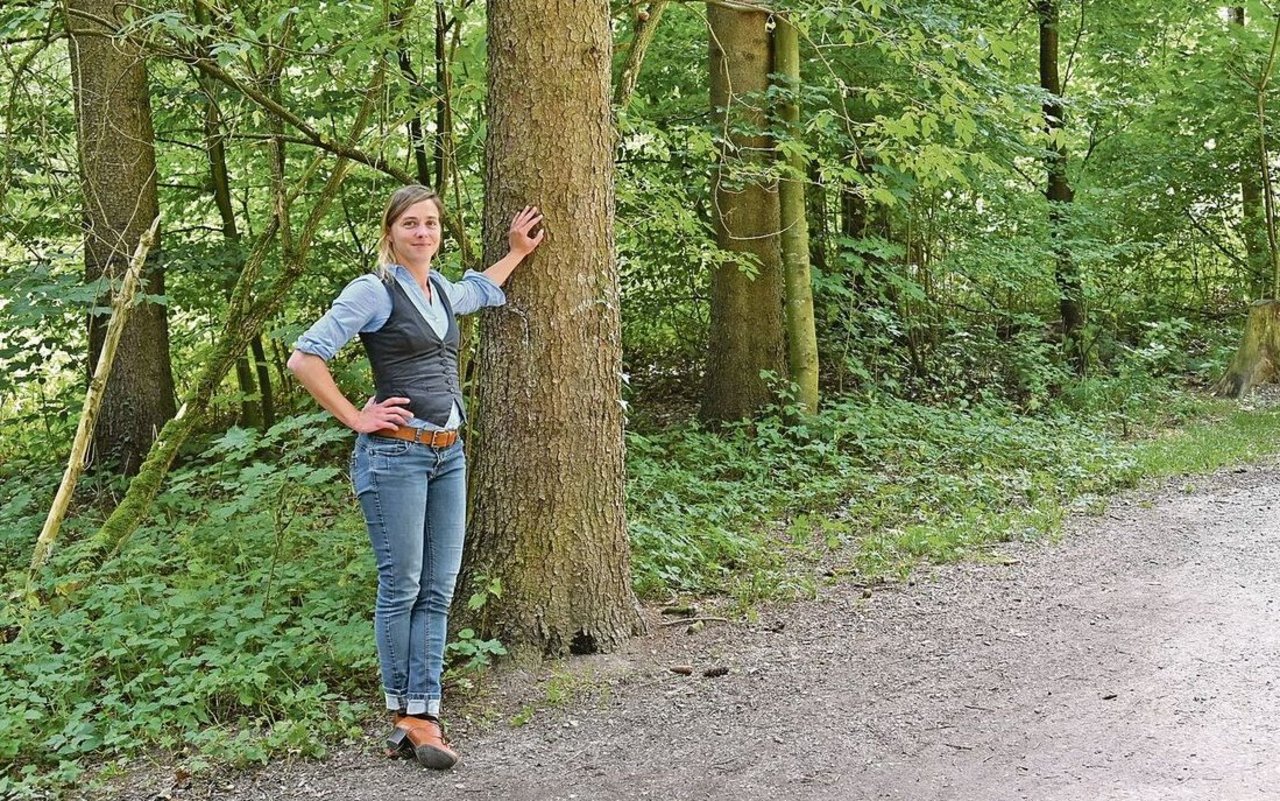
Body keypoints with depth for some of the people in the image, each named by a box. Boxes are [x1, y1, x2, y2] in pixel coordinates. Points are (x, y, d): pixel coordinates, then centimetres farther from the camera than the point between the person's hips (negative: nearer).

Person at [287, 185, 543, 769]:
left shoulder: (443, 292, 15)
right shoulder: (373, 291, -7)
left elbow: (482, 291, 41)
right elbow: (304, 359, -12)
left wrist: (517, 252, 37)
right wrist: (356, 418, -11)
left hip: (448, 455, 7)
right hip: (395, 453, -7)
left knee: (438, 590, 3)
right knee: (400, 587, -3)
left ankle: (421, 715, 6)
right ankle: (402, 713, 8)